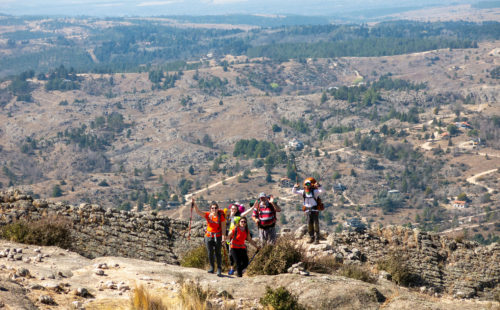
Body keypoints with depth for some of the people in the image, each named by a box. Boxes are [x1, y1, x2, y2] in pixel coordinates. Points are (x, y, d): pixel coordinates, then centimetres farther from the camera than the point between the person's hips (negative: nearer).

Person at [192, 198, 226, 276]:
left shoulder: (221, 216, -5)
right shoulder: (208, 215, 1)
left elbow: (223, 227, -6)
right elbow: (198, 211, -7)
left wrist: (223, 236, -15)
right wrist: (194, 204, -21)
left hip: (217, 237, -3)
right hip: (208, 237, 3)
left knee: (217, 253, -1)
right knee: (210, 253, 6)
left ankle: (219, 269, 6)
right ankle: (211, 268, 19)